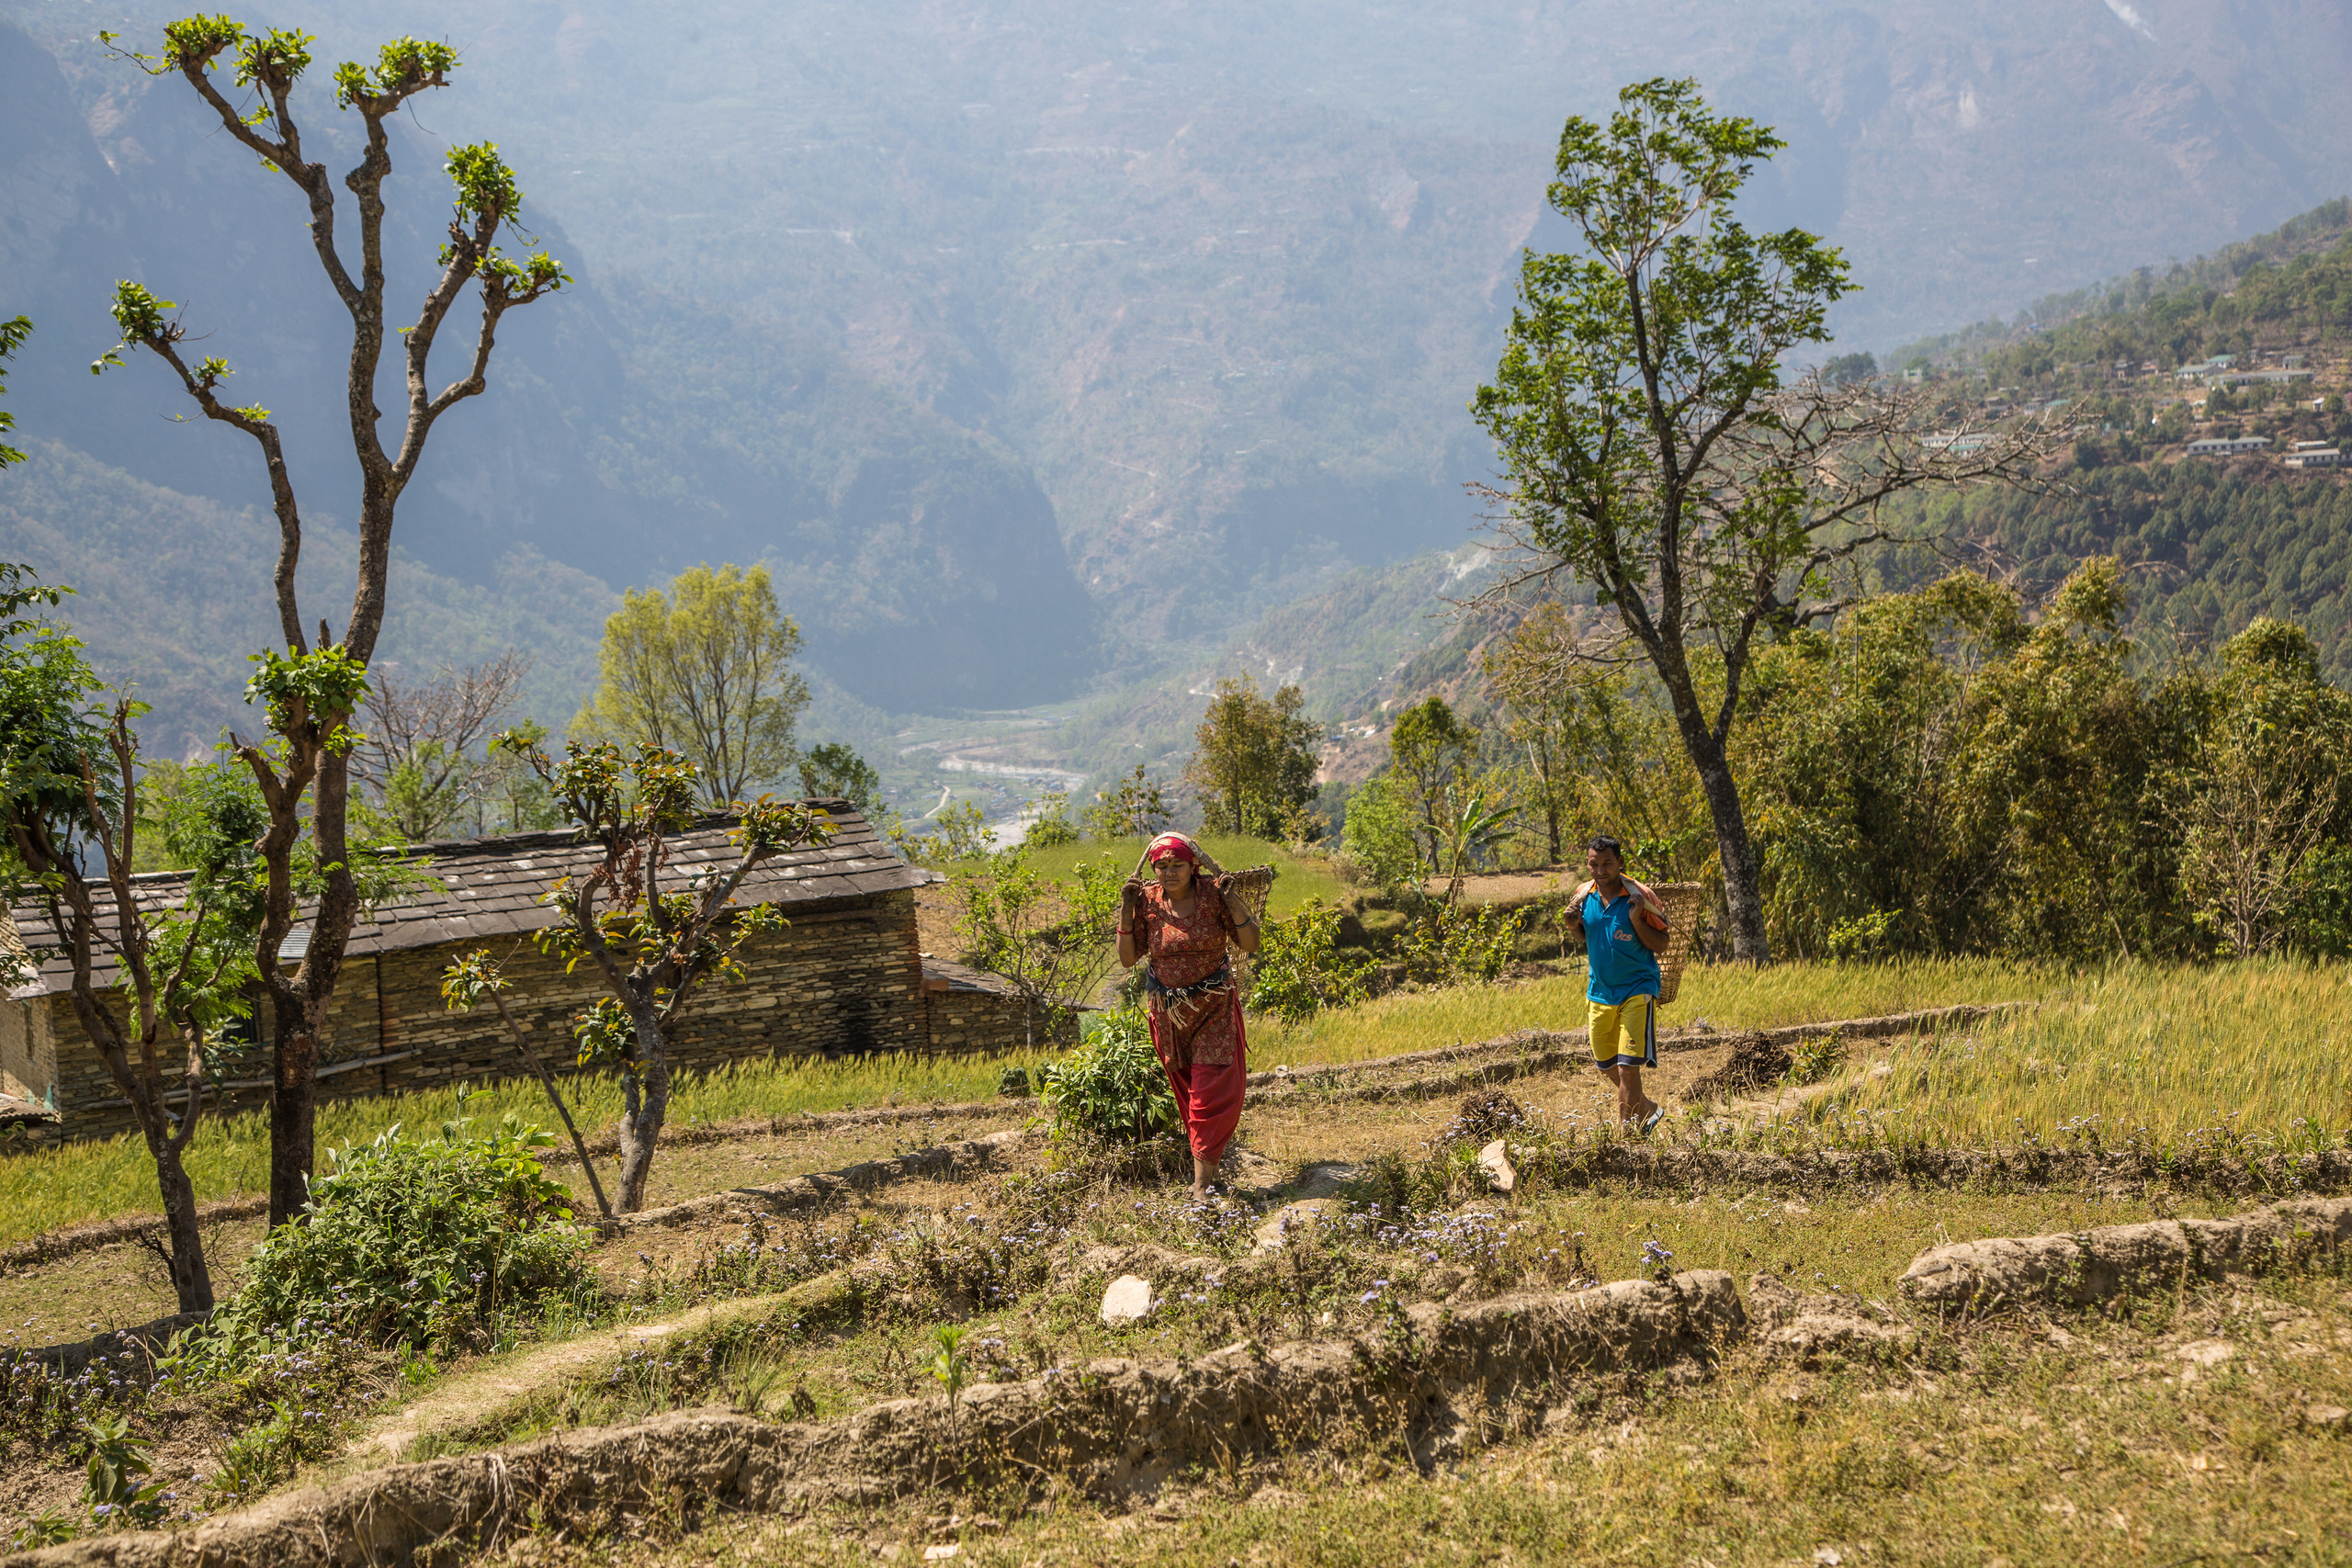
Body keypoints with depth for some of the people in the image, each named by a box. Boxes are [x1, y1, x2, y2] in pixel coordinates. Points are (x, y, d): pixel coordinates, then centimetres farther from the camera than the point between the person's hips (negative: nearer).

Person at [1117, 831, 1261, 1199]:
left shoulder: (1212, 894, -11)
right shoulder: (1148, 901, -6)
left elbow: (1250, 944, -11)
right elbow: (1128, 958, -4)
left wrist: (1231, 901, -23)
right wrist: (1127, 910, -13)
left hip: (1214, 1007, -2)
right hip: (1168, 1011, 3)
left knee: (1213, 1092, -9)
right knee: (1186, 1090, 14)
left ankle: (1201, 1182, -8)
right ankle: (1207, 1162, 32)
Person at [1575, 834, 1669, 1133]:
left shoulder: (1639, 896, -11)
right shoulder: (1584, 895, 1)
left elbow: (1661, 945, -7)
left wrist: (1636, 920, -23)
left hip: (1637, 990, -5)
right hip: (1599, 993, 5)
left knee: (1628, 1068, -13)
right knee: (1609, 1069, 14)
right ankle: (1647, 1109, 37)